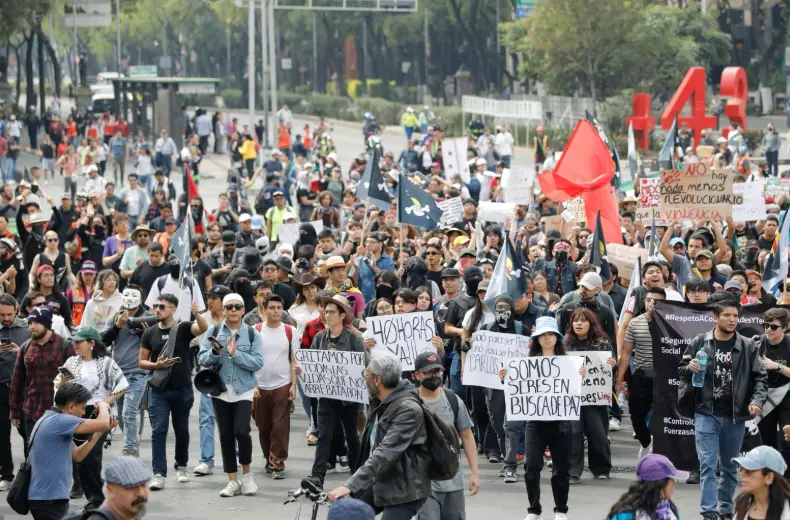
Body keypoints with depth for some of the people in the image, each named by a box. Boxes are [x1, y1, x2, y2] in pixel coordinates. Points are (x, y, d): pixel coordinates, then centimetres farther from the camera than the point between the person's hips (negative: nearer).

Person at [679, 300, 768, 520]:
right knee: (708, 464, -7)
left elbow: (760, 377, 2)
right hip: (706, 413, -1)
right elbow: (681, 370, 9)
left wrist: (758, 400, -14)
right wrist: (690, 368, -14)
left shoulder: (748, 347, 0)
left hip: (735, 416, 2)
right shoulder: (699, 343, -1)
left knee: (730, 466, 13)